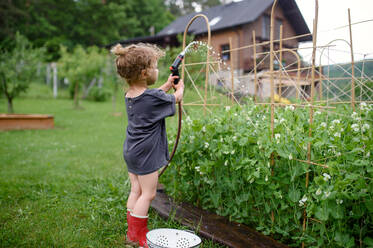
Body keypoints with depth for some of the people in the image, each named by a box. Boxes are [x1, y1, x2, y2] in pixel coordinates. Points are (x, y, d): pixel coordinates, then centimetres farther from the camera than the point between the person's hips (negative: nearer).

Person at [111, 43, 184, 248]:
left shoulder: (130, 94, 4)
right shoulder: (152, 97, -19)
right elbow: (176, 98, 0)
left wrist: (167, 85, 27)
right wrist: (180, 88, 20)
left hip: (130, 150, 9)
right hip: (145, 153, -9)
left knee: (136, 191, 17)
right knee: (148, 193, 3)